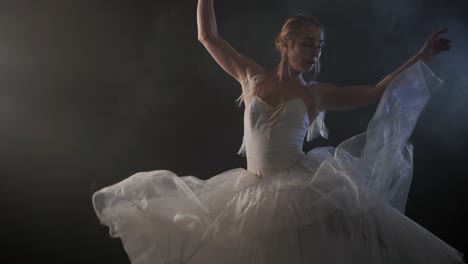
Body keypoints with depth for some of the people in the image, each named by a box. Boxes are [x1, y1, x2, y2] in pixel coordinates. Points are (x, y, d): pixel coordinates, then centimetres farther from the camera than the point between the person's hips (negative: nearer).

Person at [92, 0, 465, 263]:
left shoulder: (317, 94, 6)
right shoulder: (251, 76, 8)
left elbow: (376, 93, 12)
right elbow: (208, 36, 12)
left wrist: (421, 57, 12)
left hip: (302, 187, -2)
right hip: (254, 190, 2)